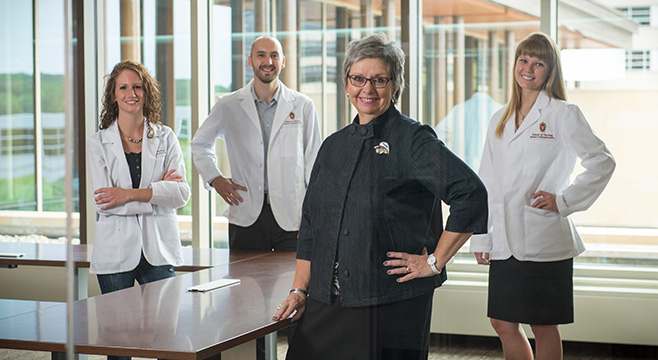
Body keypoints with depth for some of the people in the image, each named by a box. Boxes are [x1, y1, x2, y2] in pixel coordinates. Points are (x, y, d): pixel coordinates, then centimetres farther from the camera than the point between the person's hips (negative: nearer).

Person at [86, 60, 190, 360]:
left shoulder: (165, 138, 8)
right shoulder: (98, 143, 5)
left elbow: (181, 193, -4)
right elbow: (102, 201, -7)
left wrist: (130, 194, -13)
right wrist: (157, 192, -10)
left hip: (158, 248, 1)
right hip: (116, 249, -1)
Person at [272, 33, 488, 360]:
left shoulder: (412, 140, -5)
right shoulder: (334, 146, 14)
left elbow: (471, 194, -15)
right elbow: (311, 225, 16)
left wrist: (435, 262, -12)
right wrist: (299, 290, 9)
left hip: (392, 305, -5)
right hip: (327, 303, 5)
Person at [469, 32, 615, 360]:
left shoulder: (563, 114, -1)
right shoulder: (499, 120, 15)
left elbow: (602, 162, -2)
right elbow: (486, 183, 15)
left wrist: (564, 201, -8)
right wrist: (480, 237, 11)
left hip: (544, 240, -5)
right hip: (505, 242, 6)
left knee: (543, 327, 2)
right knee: (503, 324, 7)